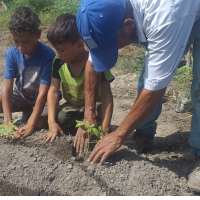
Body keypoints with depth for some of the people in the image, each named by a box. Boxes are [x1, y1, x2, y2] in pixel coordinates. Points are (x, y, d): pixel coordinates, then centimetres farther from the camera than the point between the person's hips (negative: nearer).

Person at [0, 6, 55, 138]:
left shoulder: (47, 55, -28)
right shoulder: (12, 53, -17)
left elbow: (43, 93, -30)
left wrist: (31, 125, -37)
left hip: (39, 98, -2)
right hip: (20, 95, 2)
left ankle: (27, 113, 2)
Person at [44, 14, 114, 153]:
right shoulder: (58, 63, -12)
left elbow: (106, 97, -29)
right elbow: (53, 91, -10)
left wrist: (104, 130, -39)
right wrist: (52, 123, -23)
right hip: (71, 107, 3)